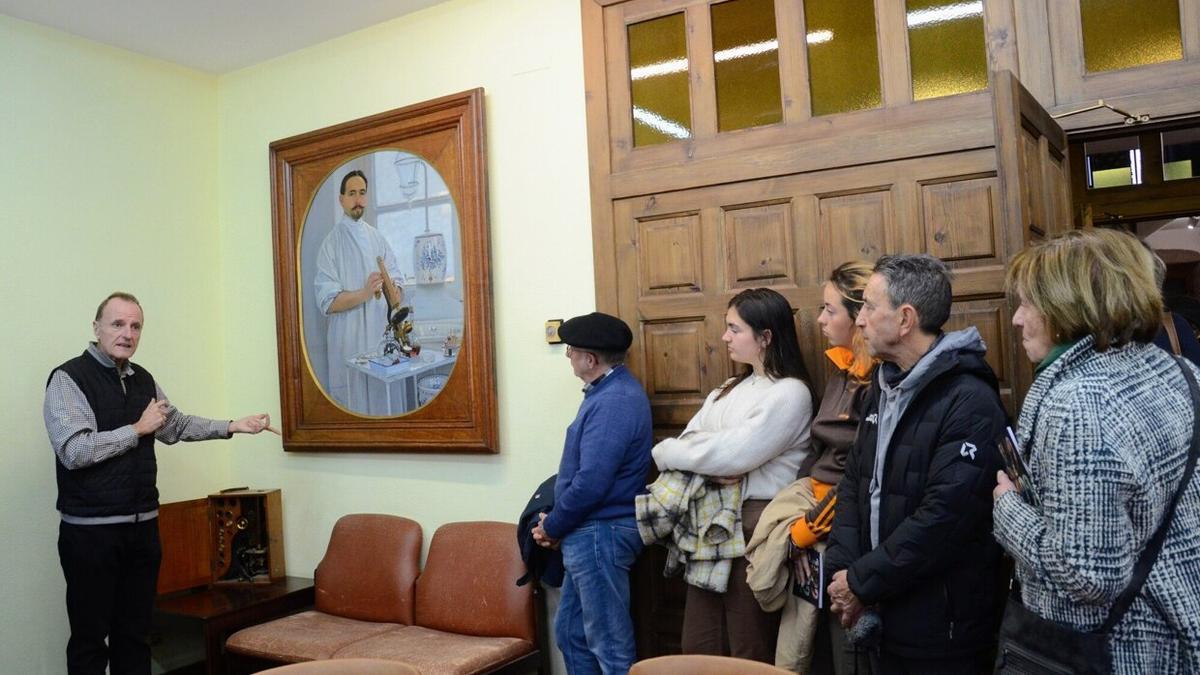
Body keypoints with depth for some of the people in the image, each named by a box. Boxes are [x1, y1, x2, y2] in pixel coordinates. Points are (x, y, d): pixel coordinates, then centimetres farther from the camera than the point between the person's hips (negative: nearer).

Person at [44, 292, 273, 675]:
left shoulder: (143, 380, 11)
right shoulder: (68, 379, -10)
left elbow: (177, 425, 22)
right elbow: (73, 451, -21)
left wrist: (232, 426, 13)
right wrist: (138, 429, -13)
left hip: (143, 525, 6)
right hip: (91, 530, -6)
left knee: (135, 633, 14)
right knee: (90, 637, 5)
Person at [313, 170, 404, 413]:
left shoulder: (378, 238, 11)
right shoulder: (332, 242, -4)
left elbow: (397, 281, 7)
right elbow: (327, 302, -10)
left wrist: (396, 294, -16)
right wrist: (364, 293, -25)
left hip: (381, 335, 4)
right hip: (349, 340, -4)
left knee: (381, 401, 10)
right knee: (352, 403, 1)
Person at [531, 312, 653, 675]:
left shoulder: (613, 401, -21)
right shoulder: (612, 390, 12)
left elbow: (591, 482, -26)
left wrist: (552, 527, -10)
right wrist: (559, 523, 8)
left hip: (600, 533, -11)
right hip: (592, 532, 11)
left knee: (610, 644, 2)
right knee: (570, 632, 20)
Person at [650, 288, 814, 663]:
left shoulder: (790, 393, -10)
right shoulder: (731, 389, 17)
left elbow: (734, 454, -19)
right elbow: (689, 440, 6)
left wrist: (666, 452, -8)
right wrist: (710, 469, -16)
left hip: (755, 526, -7)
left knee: (749, 655, 5)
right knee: (698, 649, 13)